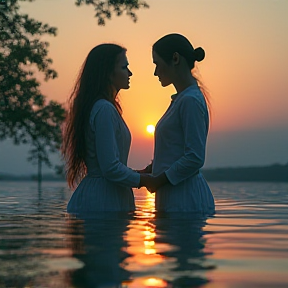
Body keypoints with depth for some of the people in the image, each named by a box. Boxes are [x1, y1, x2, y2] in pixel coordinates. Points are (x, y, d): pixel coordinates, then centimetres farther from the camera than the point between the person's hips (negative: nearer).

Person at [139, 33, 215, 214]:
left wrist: (158, 180, -13)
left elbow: (195, 158, -20)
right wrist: (148, 171, 8)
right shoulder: (180, 99, 16)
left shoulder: (190, 100, -15)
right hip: (173, 198, 9)